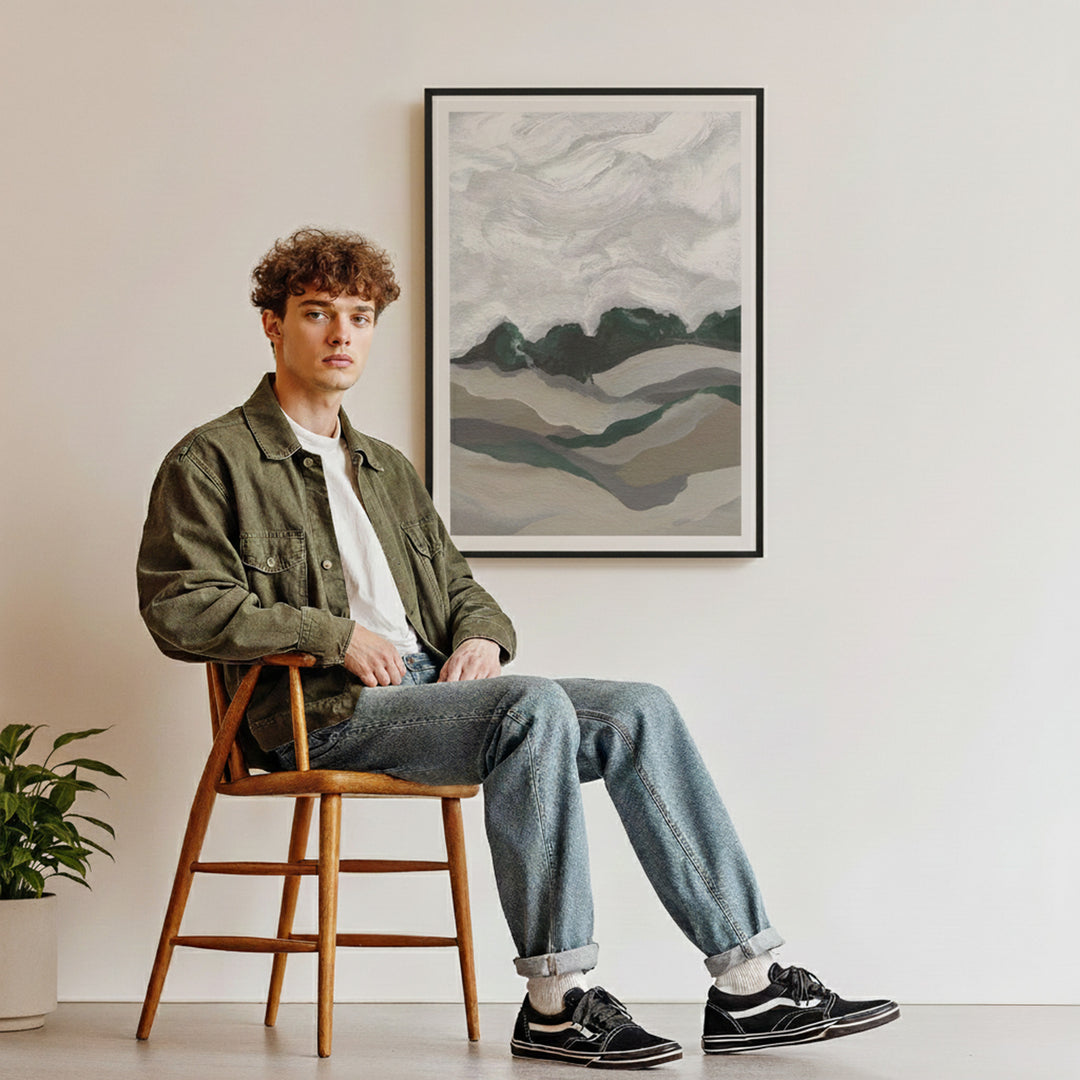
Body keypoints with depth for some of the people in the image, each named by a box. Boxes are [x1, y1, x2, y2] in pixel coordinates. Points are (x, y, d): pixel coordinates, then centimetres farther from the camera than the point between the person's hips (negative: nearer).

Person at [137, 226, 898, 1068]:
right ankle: (556, 1000, -31)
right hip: (330, 715, -7)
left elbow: (460, 587, 29)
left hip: (431, 690, 7)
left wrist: (482, 636, 3)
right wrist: (336, 634, -15)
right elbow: (179, 608, -9)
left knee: (640, 711, -12)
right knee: (535, 706, -32)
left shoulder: (387, 470, 27)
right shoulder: (213, 462, 3)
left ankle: (746, 983, -16)